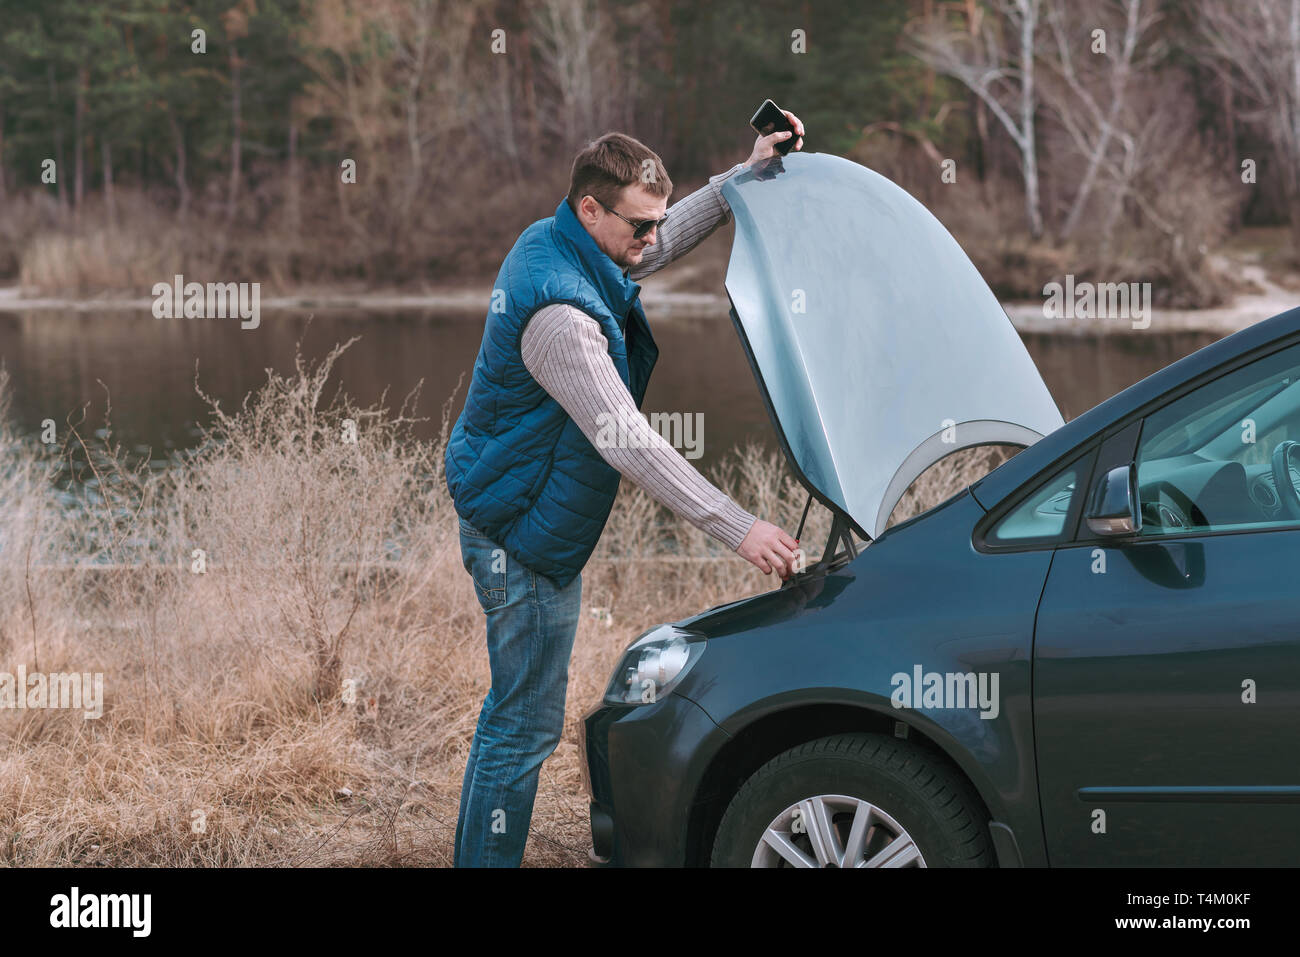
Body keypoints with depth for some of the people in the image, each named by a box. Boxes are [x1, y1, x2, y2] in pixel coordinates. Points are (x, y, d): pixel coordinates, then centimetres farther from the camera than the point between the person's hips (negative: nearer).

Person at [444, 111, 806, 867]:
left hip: (533, 520, 11)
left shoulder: (553, 242, 3)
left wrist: (748, 174, 12)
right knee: (527, 722, -5)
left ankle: (478, 854, 29)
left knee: (519, 710, 19)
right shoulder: (560, 312, -29)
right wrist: (737, 528, -33)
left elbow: (668, 241, 23)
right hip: (520, 534, -11)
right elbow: (628, 442, -32)